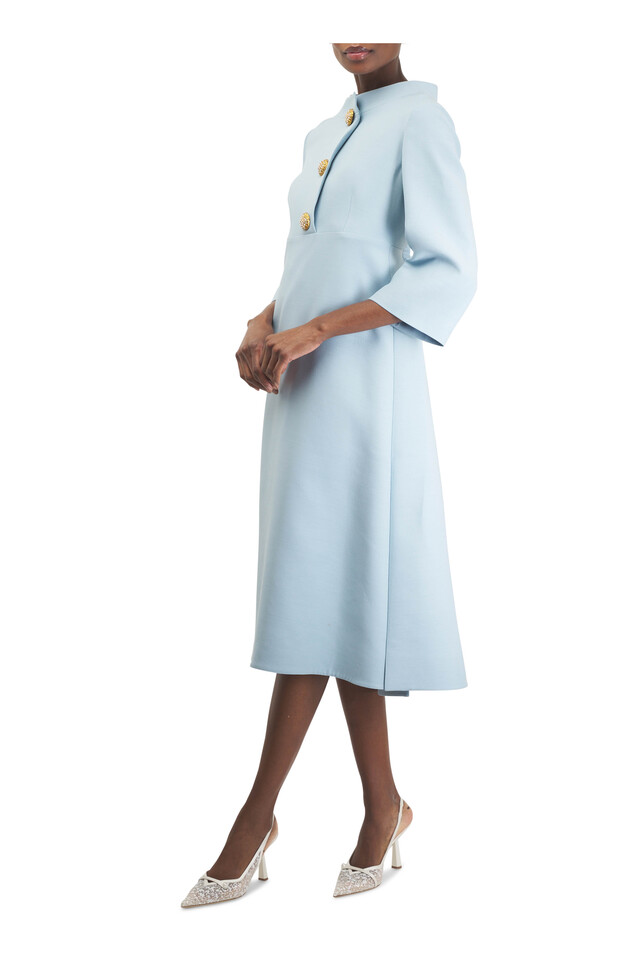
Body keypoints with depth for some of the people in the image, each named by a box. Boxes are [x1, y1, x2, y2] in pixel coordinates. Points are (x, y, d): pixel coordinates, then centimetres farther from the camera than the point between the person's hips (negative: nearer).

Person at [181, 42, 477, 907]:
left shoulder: (420, 120, -4)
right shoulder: (323, 138, 19)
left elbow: (447, 274, -13)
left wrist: (311, 334, -17)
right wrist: (261, 326, 2)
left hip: (363, 393, -8)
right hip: (303, 393, 8)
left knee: (325, 601, -5)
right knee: (332, 605, 7)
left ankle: (258, 817, 1)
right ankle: (383, 810, 17)